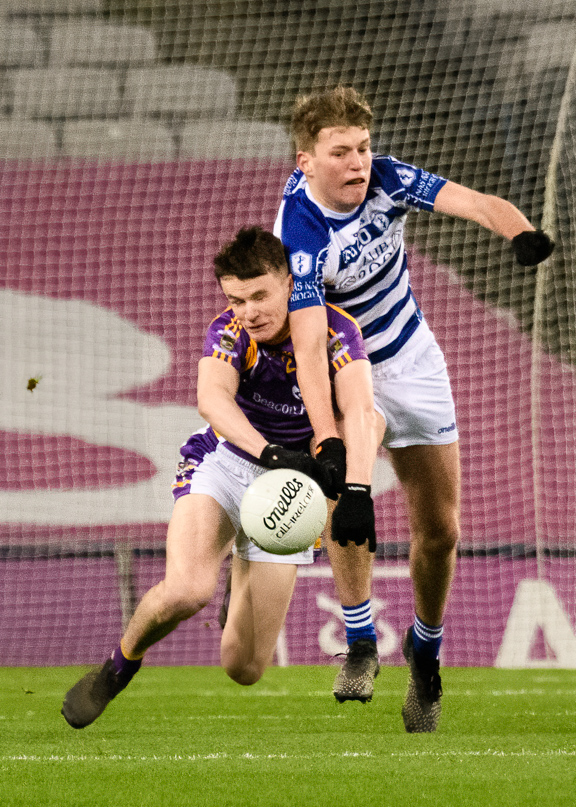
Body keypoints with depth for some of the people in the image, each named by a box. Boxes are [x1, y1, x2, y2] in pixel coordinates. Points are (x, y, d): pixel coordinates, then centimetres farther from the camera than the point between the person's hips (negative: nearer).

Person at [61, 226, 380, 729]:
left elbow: (359, 414, -34)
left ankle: (246, 578, 34)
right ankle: (118, 668, 0)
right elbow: (212, 399, -39)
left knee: (245, 668, -1)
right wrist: (273, 453, -57)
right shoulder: (228, 334, -18)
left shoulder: (335, 329, -19)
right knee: (186, 590, -33)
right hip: (224, 463, -1)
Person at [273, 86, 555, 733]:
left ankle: (425, 648, 31)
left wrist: (520, 231, -51)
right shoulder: (299, 236, -30)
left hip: (411, 359, 4)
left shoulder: (385, 179, -16)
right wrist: (326, 439, -52)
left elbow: (473, 202, -28)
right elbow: (309, 346, -39)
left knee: (440, 530, 5)